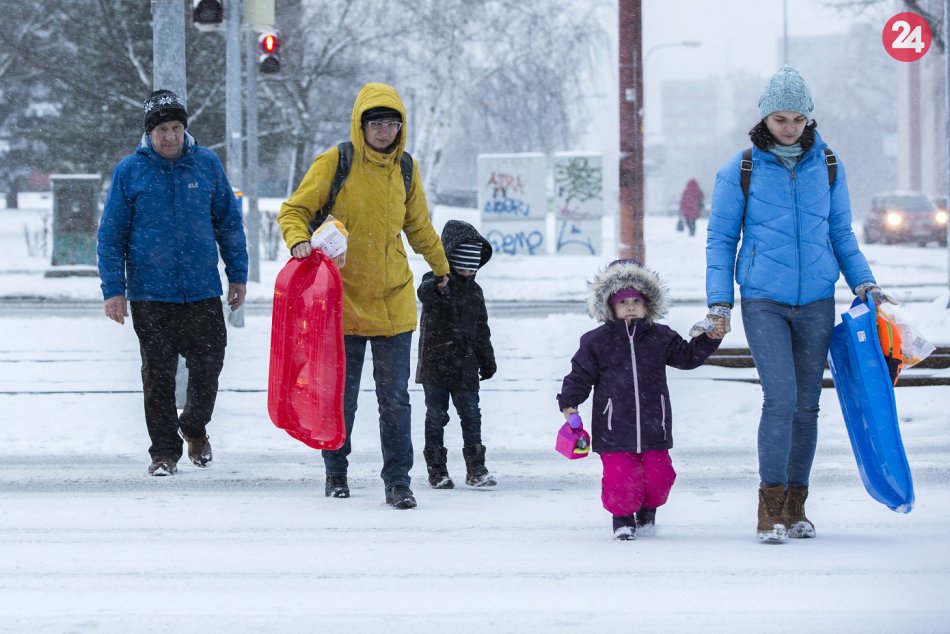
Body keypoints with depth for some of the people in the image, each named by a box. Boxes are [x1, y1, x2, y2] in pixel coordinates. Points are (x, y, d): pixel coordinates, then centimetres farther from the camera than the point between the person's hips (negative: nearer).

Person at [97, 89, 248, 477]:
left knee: (208, 364, 2)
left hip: (202, 289, 1)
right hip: (150, 293, -1)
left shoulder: (207, 164, 3)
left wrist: (238, 274, 10)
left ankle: (195, 427, 28)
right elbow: (111, 234, 1)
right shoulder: (129, 171, -1)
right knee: (158, 373, 3)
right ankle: (164, 450, 13)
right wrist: (113, 289, -4)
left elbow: (229, 222, 12)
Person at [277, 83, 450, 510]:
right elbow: (294, 211, -3)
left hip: (393, 301, 2)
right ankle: (336, 473, 23)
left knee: (395, 398, -1)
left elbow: (419, 226, 24)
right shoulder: (334, 164, -5)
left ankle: (398, 481, 3)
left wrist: (440, 267, 37)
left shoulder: (405, 171, 7)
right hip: (344, 298, -2)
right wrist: (299, 240, -24)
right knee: (341, 395, 7)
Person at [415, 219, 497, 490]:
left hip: (466, 366, 5)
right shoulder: (435, 282, -6)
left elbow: (481, 328, 20)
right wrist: (436, 288, -55)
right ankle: (437, 470, 6)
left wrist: (487, 360, 20)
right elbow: (423, 292, -32)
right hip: (436, 363, -5)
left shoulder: (474, 290, 12)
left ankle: (476, 468, 7)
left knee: (471, 416, 3)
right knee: (436, 417, 1)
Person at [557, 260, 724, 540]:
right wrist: (568, 403, -8)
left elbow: (687, 356, 20)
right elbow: (580, 375, 3)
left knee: (658, 476, 0)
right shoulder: (597, 341, 1)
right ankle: (623, 516, 18)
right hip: (614, 430, -2)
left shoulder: (660, 337, 9)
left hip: (653, 429, 2)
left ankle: (647, 511, 31)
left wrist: (708, 339, 7)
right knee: (621, 479, -10)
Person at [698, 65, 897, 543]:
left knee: (807, 404, 5)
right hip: (764, 302, -3)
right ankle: (770, 509, -11)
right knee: (780, 398, -16)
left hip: (816, 302, 3)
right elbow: (721, 240, 4)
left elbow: (841, 234, 15)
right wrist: (719, 303, -2)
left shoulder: (827, 167, 6)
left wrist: (865, 284, 4)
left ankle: (795, 507, 15)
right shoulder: (741, 171, -2)